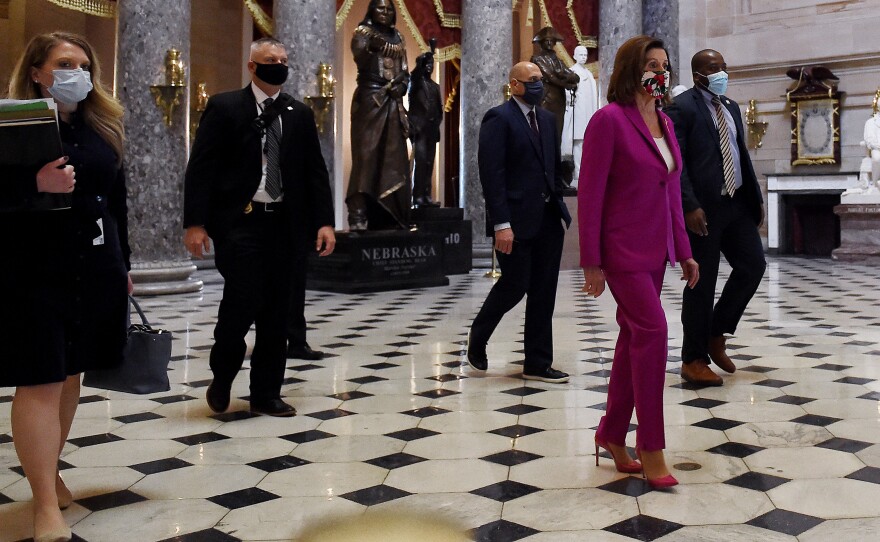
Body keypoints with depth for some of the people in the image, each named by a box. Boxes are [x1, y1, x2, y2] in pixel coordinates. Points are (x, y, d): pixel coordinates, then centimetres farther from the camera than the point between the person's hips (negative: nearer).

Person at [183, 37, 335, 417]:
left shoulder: (300, 114, 12)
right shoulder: (224, 107, 0)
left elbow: (315, 170, 10)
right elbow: (201, 167, -4)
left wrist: (324, 221, 0)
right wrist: (195, 223, -12)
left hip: (283, 222, 4)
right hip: (239, 220, -4)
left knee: (276, 312, 6)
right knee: (243, 300, -12)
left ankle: (266, 394, 18)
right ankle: (221, 377, 15)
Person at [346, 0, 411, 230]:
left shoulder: (397, 38, 18)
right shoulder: (363, 32, 1)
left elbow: (405, 72, 16)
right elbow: (359, 60, -16)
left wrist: (401, 86, -3)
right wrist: (370, 48, -33)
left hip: (393, 103, 6)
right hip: (369, 100, -6)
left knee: (393, 157, 3)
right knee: (366, 154, -12)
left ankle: (389, 215, 8)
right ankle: (358, 215, -15)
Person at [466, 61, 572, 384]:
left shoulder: (546, 119, 15)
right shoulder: (499, 118, -7)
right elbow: (491, 174, -14)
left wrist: (559, 205, 7)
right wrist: (501, 223, -20)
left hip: (548, 219, 7)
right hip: (517, 220, -7)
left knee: (543, 294, 7)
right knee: (514, 285, -1)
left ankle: (538, 364, 15)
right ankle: (478, 336, 26)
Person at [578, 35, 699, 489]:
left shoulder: (664, 122, 13)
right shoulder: (609, 120, -11)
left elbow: (671, 190, 16)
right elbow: (589, 193, -13)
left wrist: (683, 251, 14)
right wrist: (591, 261, -14)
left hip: (656, 248, 8)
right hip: (623, 248, -8)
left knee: (634, 336, 11)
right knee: (653, 329, -13)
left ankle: (612, 434, 24)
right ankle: (650, 450, -3)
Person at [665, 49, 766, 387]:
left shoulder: (731, 107, 17)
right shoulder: (682, 108, -7)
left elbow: (742, 156, 20)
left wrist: (756, 197, 14)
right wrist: (689, 206, -22)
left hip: (737, 203, 8)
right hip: (704, 207, -8)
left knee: (753, 265, 5)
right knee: (702, 282, -1)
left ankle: (717, 333, 22)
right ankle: (694, 360, 11)